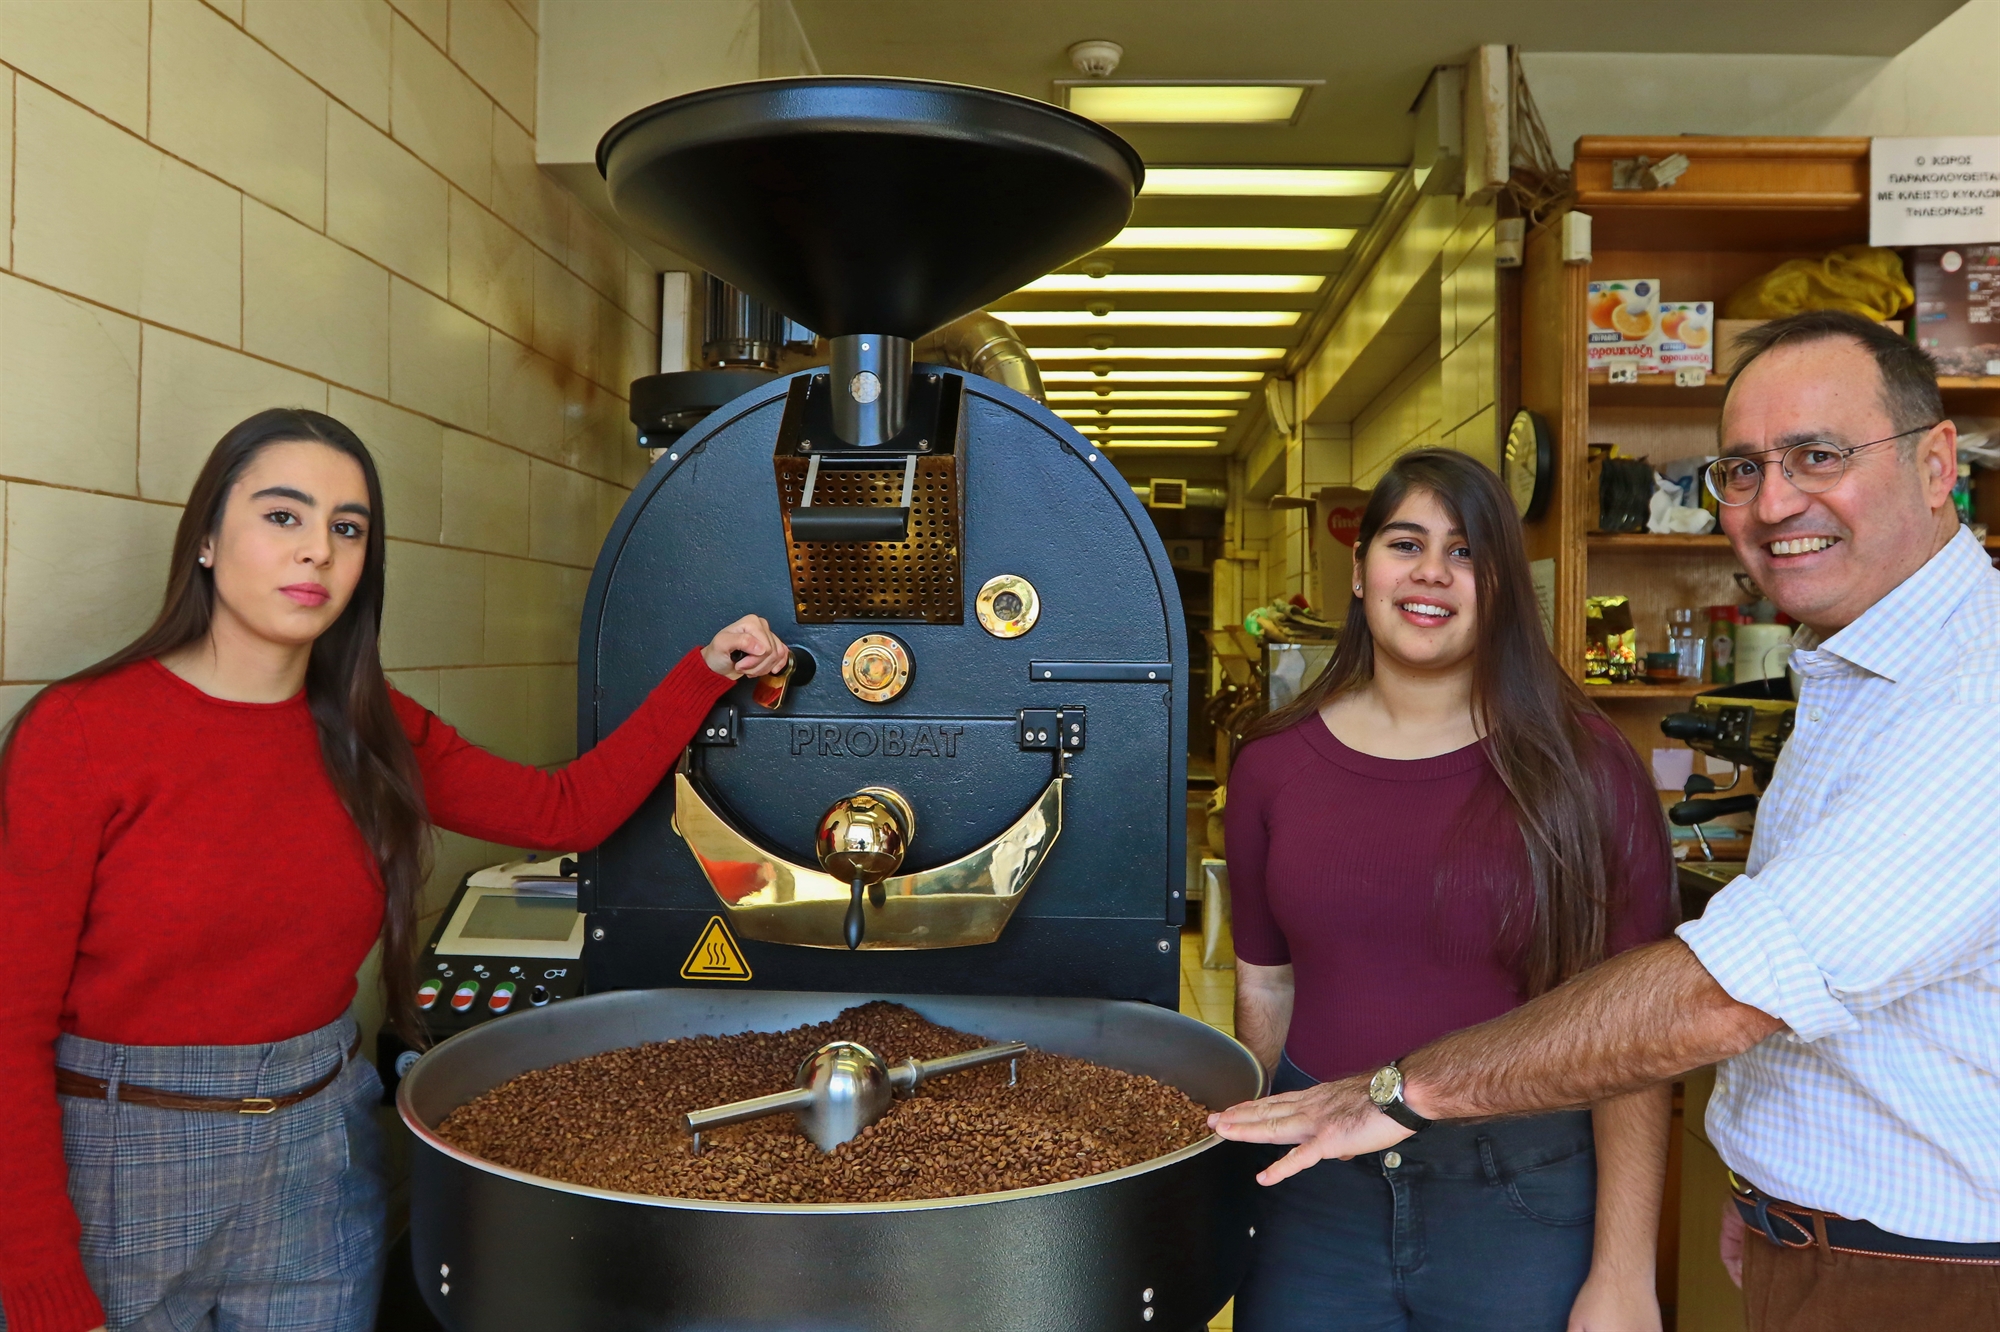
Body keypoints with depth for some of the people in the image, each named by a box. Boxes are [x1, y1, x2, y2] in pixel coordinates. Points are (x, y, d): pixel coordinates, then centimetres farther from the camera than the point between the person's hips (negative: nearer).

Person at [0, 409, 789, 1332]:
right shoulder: (81, 732, -13)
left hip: (321, 1169, 4)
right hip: (115, 1177, -4)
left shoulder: (370, 734, 1)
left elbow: (568, 811, 6)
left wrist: (708, 671, 0)